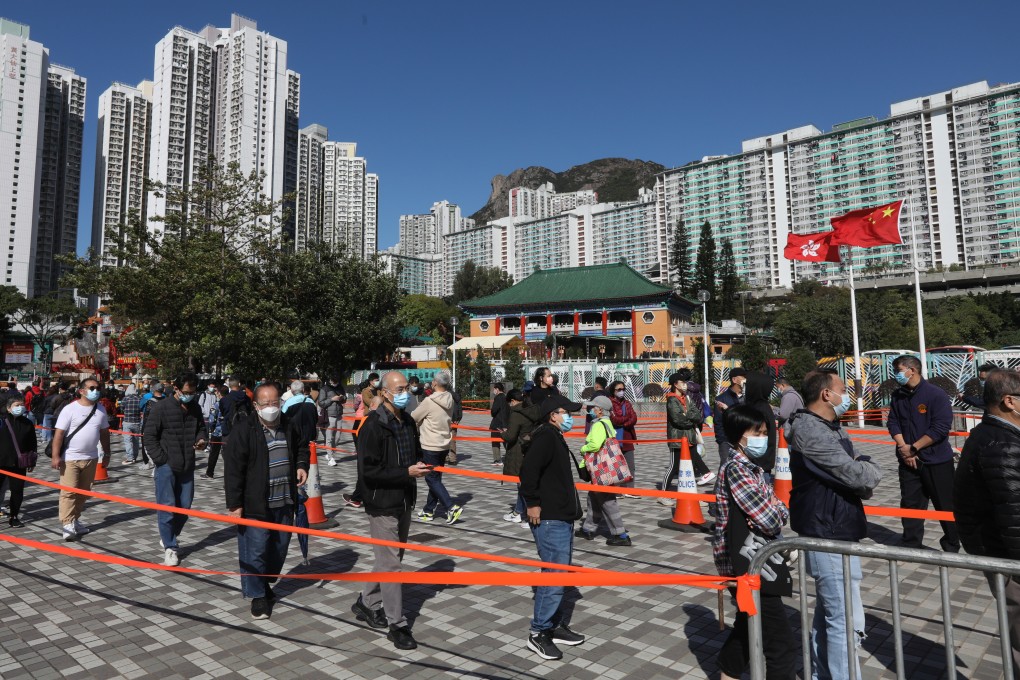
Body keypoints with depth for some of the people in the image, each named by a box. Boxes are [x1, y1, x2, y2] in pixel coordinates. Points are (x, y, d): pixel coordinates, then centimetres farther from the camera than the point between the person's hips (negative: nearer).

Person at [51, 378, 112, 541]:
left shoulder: (100, 409, 6)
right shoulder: (70, 409, -10)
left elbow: (104, 432, 14)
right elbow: (59, 433, -12)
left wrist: (106, 453, 15)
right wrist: (55, 456, -18)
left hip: (91, 457, 6)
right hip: (70, 458, -5)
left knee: (83, 491, 13)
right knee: (69, 491, -8)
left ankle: (75, 520, 25)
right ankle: (67, 524, -4)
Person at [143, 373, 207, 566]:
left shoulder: (196, 408, 7)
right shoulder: (161, 407, -9)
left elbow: (202, 428, 21)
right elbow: (149, 435, -7)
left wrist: (202, 439, -2)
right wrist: (161, 459, -12)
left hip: (187, 466, 5)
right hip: (166, 466, -5)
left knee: (184, 507, 10)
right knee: (167, 507, -1)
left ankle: (168, 538, 31)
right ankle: (169, 548, 10)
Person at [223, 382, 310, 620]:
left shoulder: (289, 426, 3)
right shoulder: (244, 430, -14)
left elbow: (302, 447, 23)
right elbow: (233, 468, -14)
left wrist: (301, 465, 3)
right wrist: (234, 504, -15)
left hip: (284, 502, 6)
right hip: (255, 504, -6)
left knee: (280, 546, 17)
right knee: (256, 549, 2)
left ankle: (265, 583, 40)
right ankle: (257, 595, 20)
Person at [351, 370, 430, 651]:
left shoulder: (407, 422, 7)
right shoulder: (373, 426, -17)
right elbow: (367, 472, -21)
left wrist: (420, 465, -1)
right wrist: (406, 472, -25)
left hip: (404, 503, 8)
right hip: (382, 505, -8)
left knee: (389, 559, 19)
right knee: (390, 564, 0)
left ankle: (366, 603, 38)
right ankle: (397, 625, 11)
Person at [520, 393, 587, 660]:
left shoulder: (555, 438, 16)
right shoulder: (545, 437, -16)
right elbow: (528, 469, -28)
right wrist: (533, 503, -22)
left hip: (563, 517, 11)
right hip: (549, 519, -11)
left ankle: (556, 626, 28)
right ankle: (539, 633, 5)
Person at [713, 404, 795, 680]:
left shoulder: (753, 467, 10)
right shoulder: (736, 470, -20)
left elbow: (782, 514, 11)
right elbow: (770, 521, -22)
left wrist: (776, 510, -9)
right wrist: (777, 512, -2)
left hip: (755, 562, 10)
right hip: (748, 566, -10)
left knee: (749, 626, 25)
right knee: (781, 644, -6)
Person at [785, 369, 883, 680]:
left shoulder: (831, 428, 11)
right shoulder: (811, 430, -20)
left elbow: (860, 477, 12)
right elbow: (859, 476, -22)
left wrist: (862, 471, -10)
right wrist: (870, 469, -1)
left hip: (833, 532, 10)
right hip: (829, 536, -10)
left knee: (829, 613, 21)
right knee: (847, 622, -4)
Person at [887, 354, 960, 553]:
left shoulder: (936, 395, -12)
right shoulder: (898, 396, 5)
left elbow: (941, 428, -18)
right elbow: (893, 423, 4)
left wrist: (913, 448, -17)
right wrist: (903, 448, -11)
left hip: (937, 461, -5)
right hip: (908, 461, 5)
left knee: (945, 506, 7)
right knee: (910, 504, 9)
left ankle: (952, 548, 23)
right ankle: (911, 546, 20)